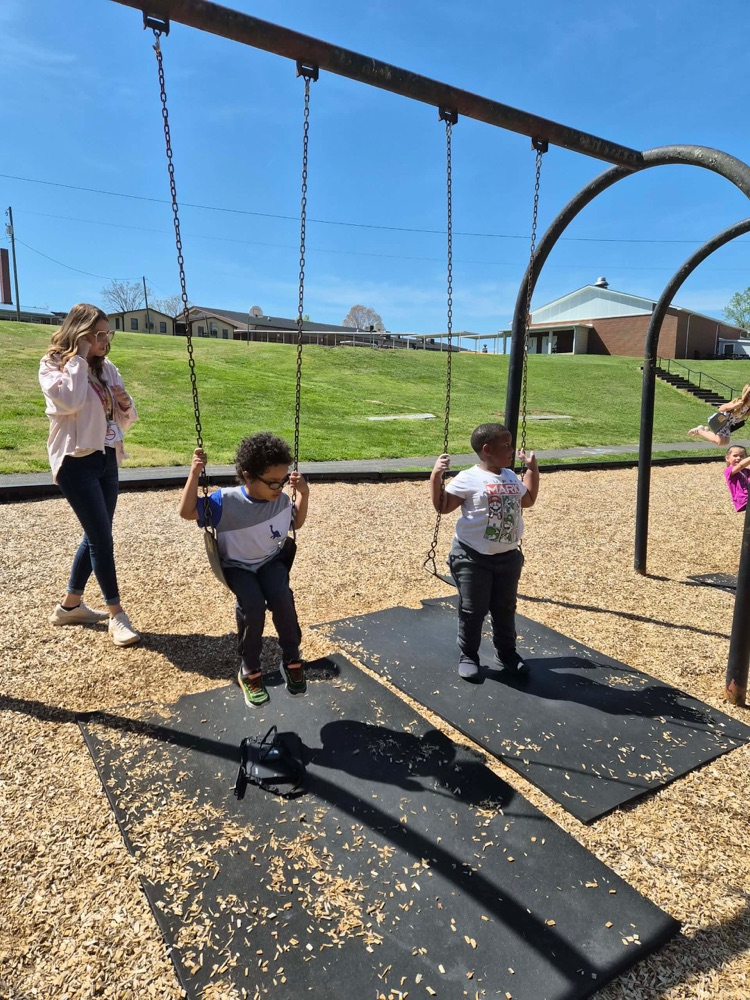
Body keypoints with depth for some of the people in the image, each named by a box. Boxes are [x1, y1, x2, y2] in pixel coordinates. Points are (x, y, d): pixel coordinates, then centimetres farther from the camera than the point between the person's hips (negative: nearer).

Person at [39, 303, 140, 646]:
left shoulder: (107, 368, 11)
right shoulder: (53, 365, -5)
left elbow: (124, 422, 14)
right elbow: (70, 402, -26)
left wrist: (126, 405, -8)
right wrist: (79, 357, -16)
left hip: (107, 460, 7)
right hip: (76, 461, -7)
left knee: (95, 535, 11)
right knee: (102, 536, -9)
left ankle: (70, 605, 27)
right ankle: (116, 614, 1)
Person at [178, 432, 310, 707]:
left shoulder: (281, 500, -8)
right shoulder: (226, 501, -20)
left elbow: (297, 522, 12)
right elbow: (187, 512, -18)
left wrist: (303, 493, -3)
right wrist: (195, 474, -27)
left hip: (271, 562, 3)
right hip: (238, 566, -3)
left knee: (281, 597, -28)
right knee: (252, 605, -30)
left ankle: (292, 660, -6)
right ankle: (249, 669, -7)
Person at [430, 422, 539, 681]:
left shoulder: (511, 477, 8)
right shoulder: (468, 478, -13)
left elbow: (528, 500, 24)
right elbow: (442, 506, -13)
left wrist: (532, 468, 20)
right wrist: (436, 476, -24)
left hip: (508, 557, 6)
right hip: (473, 558, -6)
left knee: (505, 609, 17)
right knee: (472, 611, 5)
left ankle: (506, 653, 34)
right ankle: (468, 656, 23)